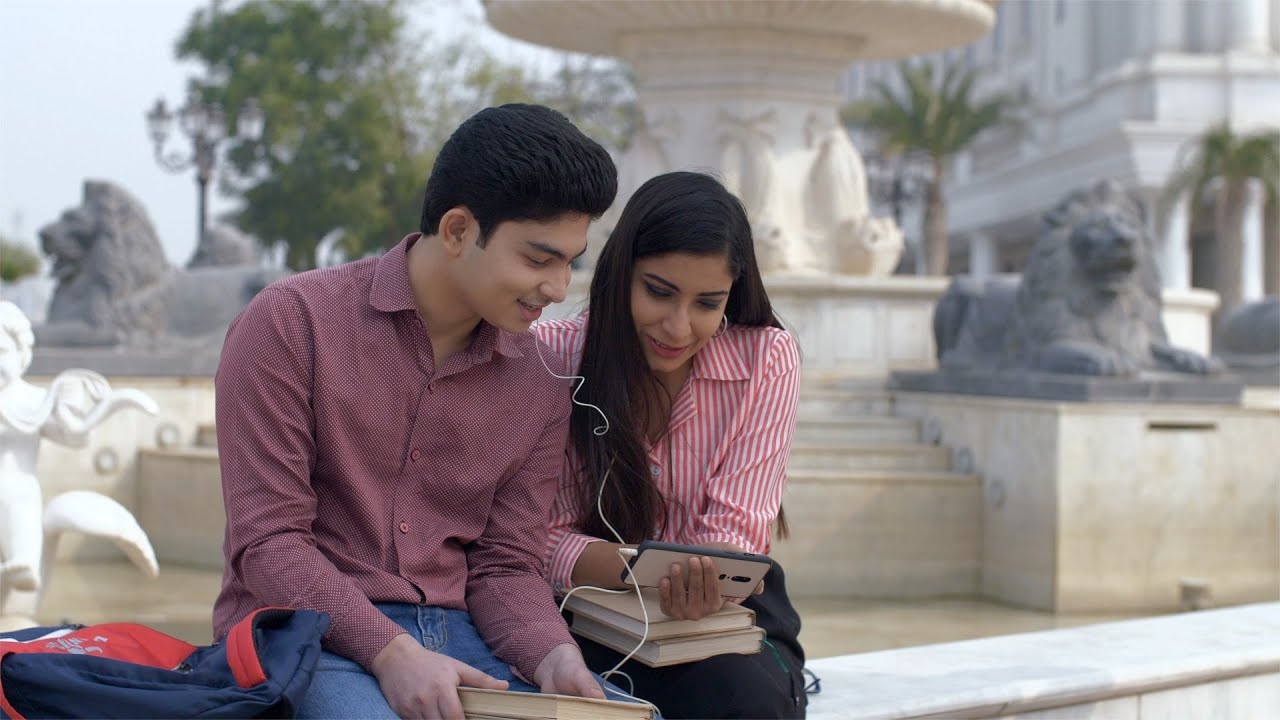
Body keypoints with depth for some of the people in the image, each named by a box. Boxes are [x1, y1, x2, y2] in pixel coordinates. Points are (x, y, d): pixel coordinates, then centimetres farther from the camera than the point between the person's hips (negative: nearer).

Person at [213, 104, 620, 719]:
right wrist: (390, 651, -23)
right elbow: (268, 542, -10)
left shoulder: (539, 386, 7)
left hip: (457, 638, 5)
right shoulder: (292, 322, -7)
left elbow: (505, 566, 8)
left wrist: (555, 657, -14)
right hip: (304, 635, -4)